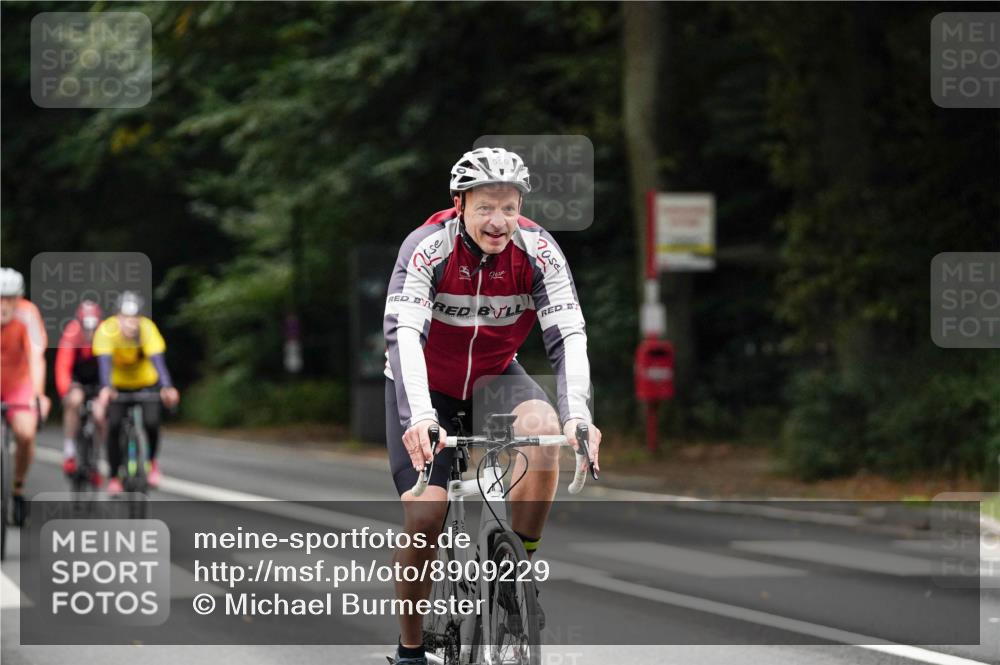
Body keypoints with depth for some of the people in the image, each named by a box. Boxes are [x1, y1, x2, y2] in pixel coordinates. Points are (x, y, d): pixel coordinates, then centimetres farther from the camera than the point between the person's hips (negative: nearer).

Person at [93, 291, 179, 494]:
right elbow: (104, 362, -41)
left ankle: (152, 461, 12)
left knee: (151, 422, -19)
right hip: (118, 385, 0)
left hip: (146, 382, 0)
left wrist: (167, 387, -56)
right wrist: (106, 389, -59)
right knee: (114, 426, -16)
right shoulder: (107, 330, -31)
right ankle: (113, 476, 3)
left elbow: (157, 360, -40)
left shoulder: (148, 329, -30)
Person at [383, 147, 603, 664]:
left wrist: (578, 415, -45)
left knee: (543, 427, -31)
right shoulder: (428, 248, -27)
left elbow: (568, 336, -28)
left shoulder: (537, 251, -20)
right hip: (426, 386, -2)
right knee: (424, 514, -17)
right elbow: (403, 334, -38)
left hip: (494, 378, 2)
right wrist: (419, 417, -53)